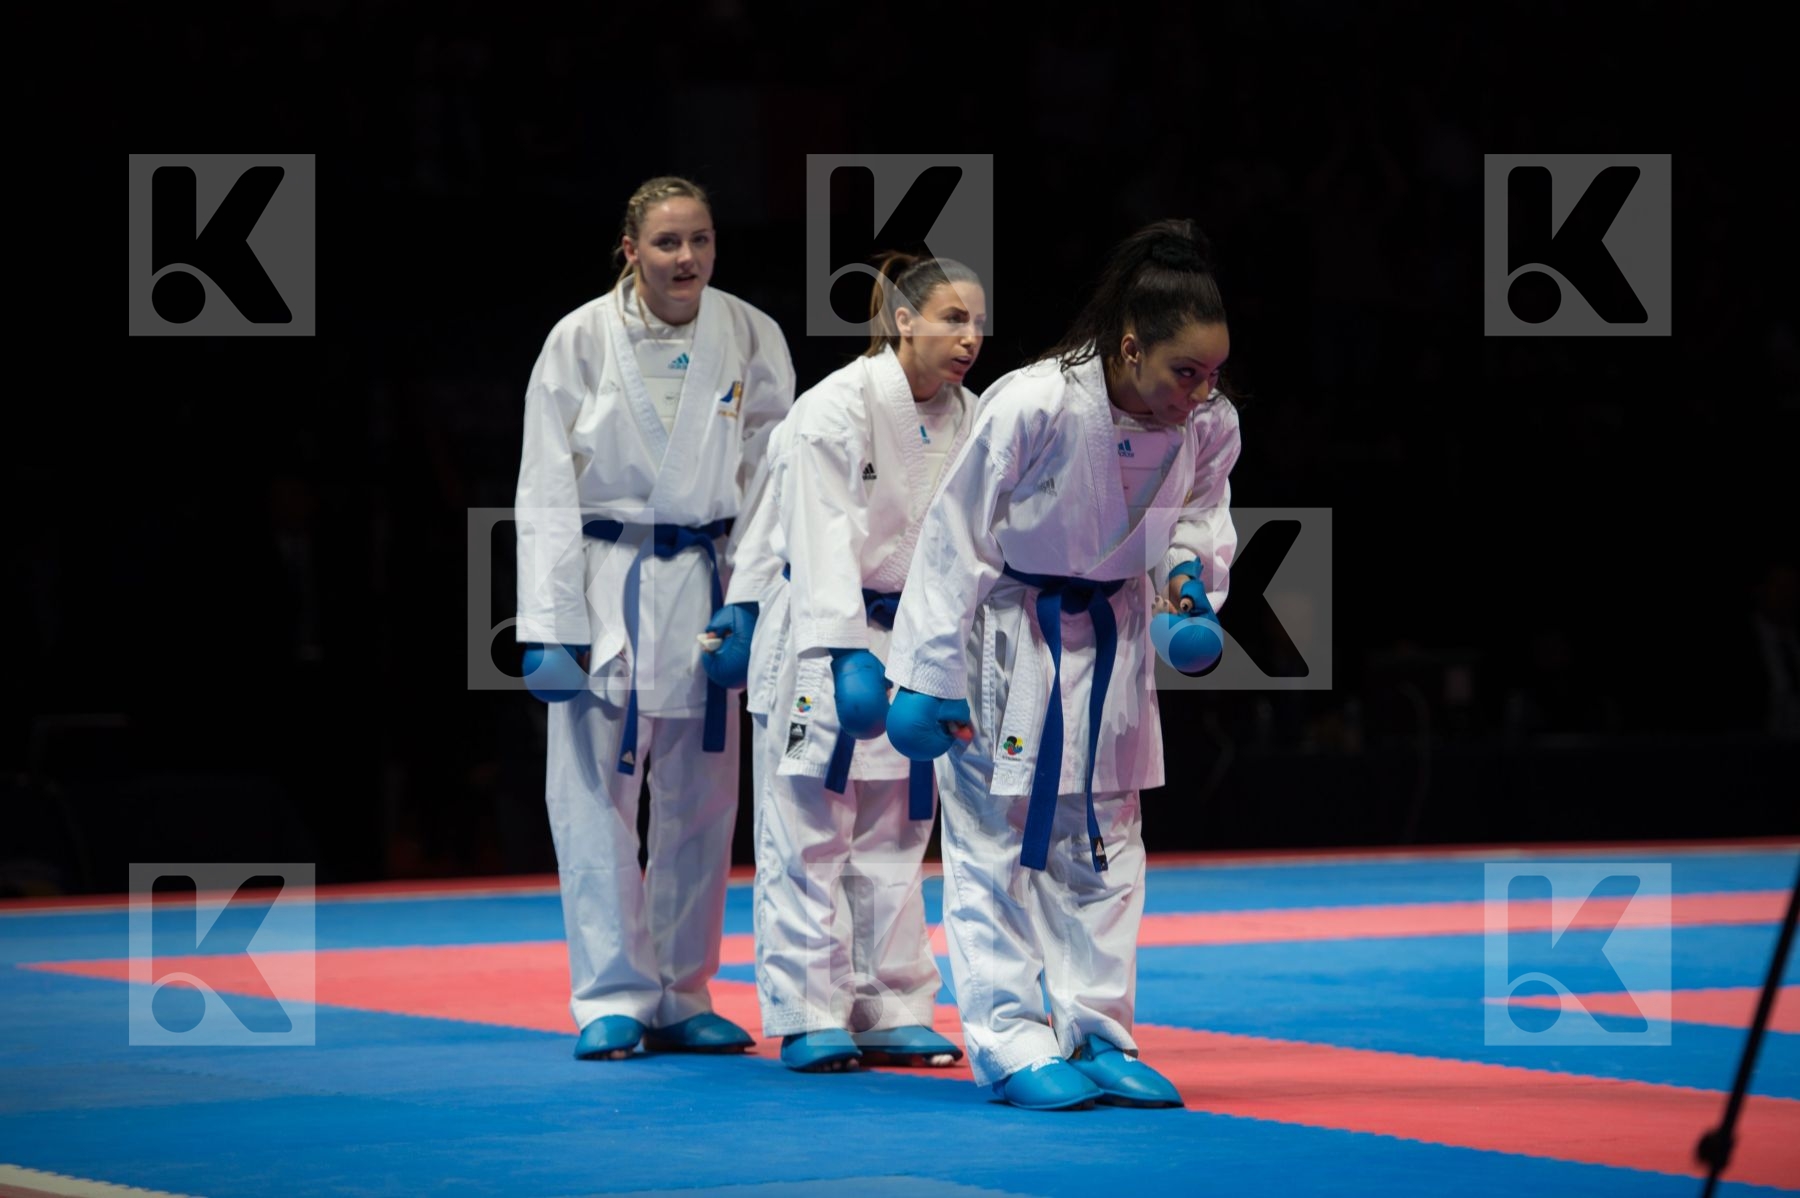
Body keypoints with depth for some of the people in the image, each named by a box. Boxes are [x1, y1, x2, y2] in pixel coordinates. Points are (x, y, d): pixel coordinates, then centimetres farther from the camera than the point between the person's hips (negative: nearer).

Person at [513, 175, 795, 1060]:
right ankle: (613, 1000, 3)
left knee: (700, 800, 8)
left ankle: (680, 997, 19)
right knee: (594, 790, -4)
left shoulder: (750, 339, -1)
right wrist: (550, 626, -10)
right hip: (603, 583, -3)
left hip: (703, 582, 3)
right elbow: (546, 491, -5)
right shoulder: (582, 340, -7)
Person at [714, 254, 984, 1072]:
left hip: (906, 634, 7)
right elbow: (825, 541, -23)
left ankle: (891, 1013, 16)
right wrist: (848, 655, -32)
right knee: (809, 828, -3)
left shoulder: (962, 420, 3)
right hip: (816, 636, -7)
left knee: (894, 833, 10)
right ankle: (811, 1020, 1)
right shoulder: (836, 408, -17)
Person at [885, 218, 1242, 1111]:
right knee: (995, 843, -2)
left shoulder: (1207, 425, -13)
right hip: (1003, 638, -6)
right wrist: (929, 679, -18)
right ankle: (1012, 1045, 3)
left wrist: (1192, 573, -13)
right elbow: (956, 539, -20)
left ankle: (1096, 1036, 19)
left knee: (1104, 844, 11)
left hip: (1107, 637, 6)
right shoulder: (1031, 407, -29)